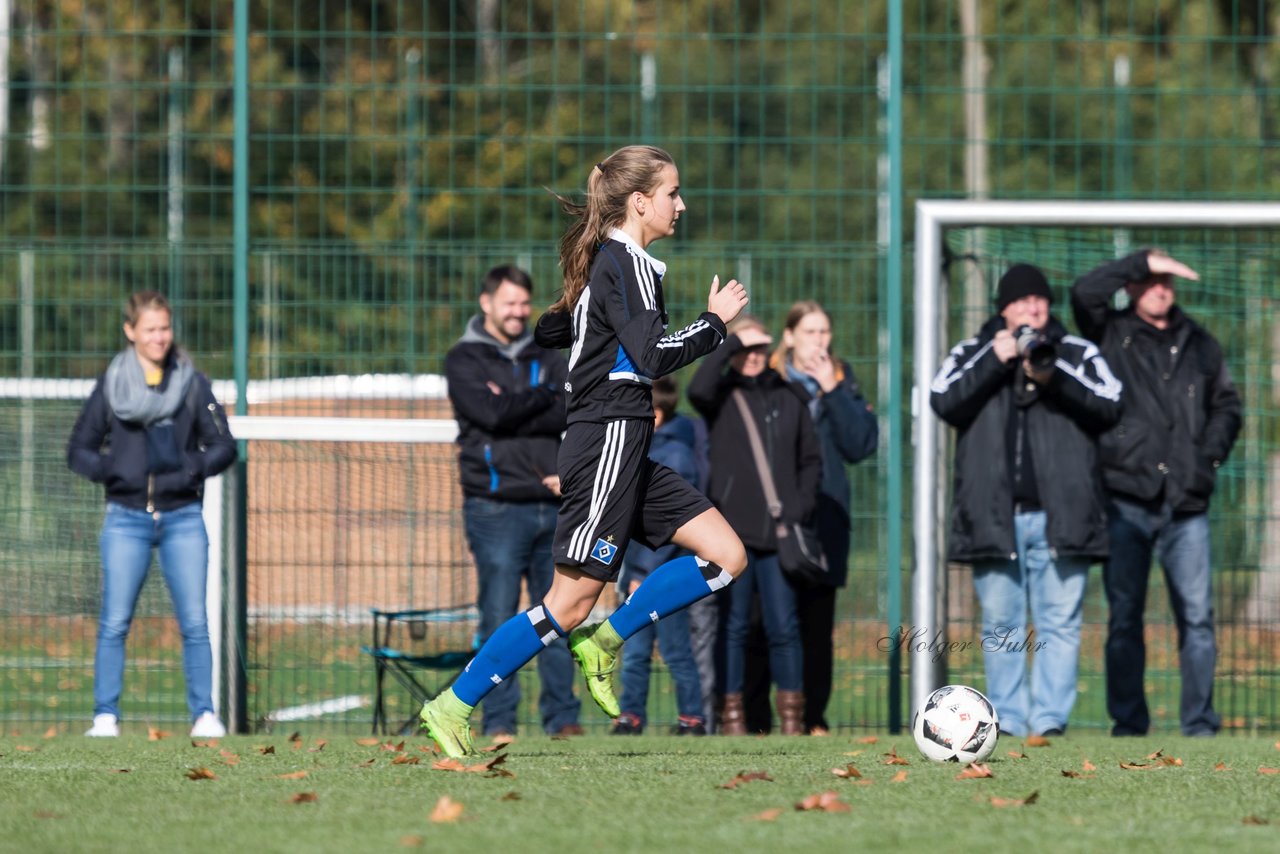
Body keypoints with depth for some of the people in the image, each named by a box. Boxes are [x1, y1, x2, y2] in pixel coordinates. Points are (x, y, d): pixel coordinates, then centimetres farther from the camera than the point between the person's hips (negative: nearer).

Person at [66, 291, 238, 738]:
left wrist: (192, 470, -12)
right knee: (114, 622, -4)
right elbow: (79, 450, 8)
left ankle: (204, 714, 1)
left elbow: (224, 445, 6)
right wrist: (111, 471, -10)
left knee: (194, 622, -4)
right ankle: (105, 715, 1)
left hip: (183, 518, 0)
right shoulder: (111, 385, 4)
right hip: (127, 519, 0)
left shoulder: (192, 383, 5)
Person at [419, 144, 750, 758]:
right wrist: (714, 321, -10)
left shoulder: (609, 261, 16)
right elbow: (652, 356, -21)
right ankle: (452, 707, -4)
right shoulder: (624, 263, -13)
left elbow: (546, 333, 23)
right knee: (571, 603, -8)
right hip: (609, 439, -10)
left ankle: (606, 640, 5)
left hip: (623, 453, 10)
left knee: (726, 556, 4)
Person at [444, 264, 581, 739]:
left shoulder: (546, 359, 16)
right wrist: (545, 397, -1)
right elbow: (491, 412, -13)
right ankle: (499, 722, -4)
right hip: (497, 507, -4)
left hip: (552, 504, 4)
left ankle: (562, 717, 9)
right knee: (499, 618, -6)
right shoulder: (465, 360, 4)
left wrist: (512, 408, -12)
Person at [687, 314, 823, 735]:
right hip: (732, 530, -2)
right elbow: (698, 388, -21)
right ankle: (732, 713, 4)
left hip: (778, 533, 2)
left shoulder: (788, 399, 12)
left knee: (784, 626, 1)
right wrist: (732, 344, -14)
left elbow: (810, 460, 17)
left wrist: (802, 503, 2)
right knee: (734, 625, 1)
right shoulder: (723, 395, 4)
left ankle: (792, 715, 4)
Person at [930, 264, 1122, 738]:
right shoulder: (972, 354, 14)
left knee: (1059, 622, -6)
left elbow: (1109, 404, -2)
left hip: (1059, 515, -1)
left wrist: (1053, 375, -13)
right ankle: (1008, 720, 6)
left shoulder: (1078, 353, 13)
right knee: (1000, 624, 2)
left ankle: (1050, 717, -6)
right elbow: (944, 401, -2)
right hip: (993, 515, 1)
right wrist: (995, 361, -9)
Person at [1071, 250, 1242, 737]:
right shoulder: (1112, 336, 5)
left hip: (1186, 504, 2)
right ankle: (1128, 724, 8)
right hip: (1127, 500, -2)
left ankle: (1199, 721, 2)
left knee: (1196, 616, -3)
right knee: (1124, 618, 2)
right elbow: (1084, 293, -12)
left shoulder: (1199, 345, 14)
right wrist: (1145, 261, -11)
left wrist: (1211, 454, 8)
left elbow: (1226, 405, 23)